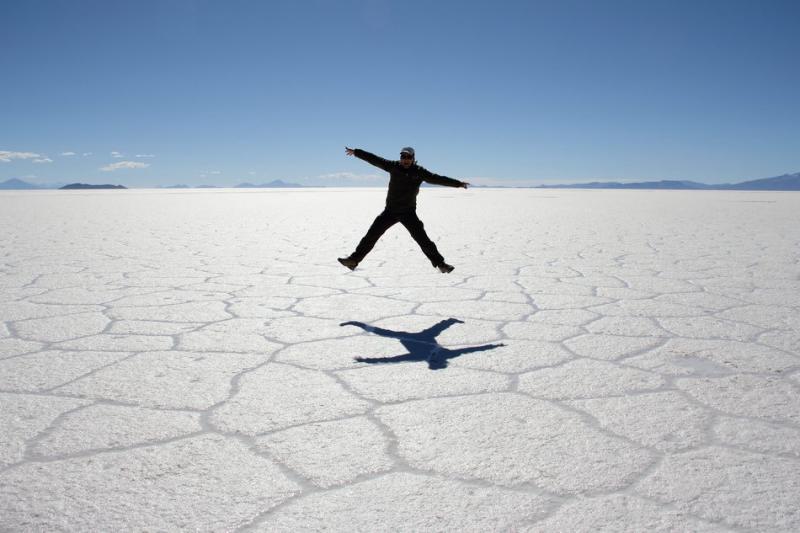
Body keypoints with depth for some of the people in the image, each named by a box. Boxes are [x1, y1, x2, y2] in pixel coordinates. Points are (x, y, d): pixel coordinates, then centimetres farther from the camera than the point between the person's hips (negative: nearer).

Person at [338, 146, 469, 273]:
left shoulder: (419, 172, -6)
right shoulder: (393, 166, -3)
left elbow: (438, 179, -7)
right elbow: (374, 159, 0)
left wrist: (458, 183, -10)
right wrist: (355, 152, 1)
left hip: (408, 213, -1)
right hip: (390, 211, 2)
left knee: (423, 239, -6)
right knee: (371, 235, 0)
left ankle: (440, 264, 3)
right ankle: (354, 260, 9)